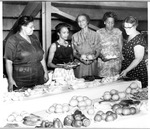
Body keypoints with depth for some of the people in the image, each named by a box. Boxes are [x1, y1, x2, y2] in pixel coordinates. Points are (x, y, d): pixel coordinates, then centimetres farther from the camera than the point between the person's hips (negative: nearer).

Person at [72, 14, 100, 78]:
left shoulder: (95, 34, 6)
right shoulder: (75, 36, 8)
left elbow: (97, 50, 6)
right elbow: (74, 52, 7)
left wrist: (94, 57, -14)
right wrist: (79, 57, -12)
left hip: (92, 63, 0)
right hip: (80, 64, 0)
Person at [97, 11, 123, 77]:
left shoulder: (118, 32, 4)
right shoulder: (99, 32, 1)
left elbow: (120, 47, 8)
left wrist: (120, 59, -2)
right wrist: (101, 56, -14)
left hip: (115, 61, 1)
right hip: (103, 61, 0)